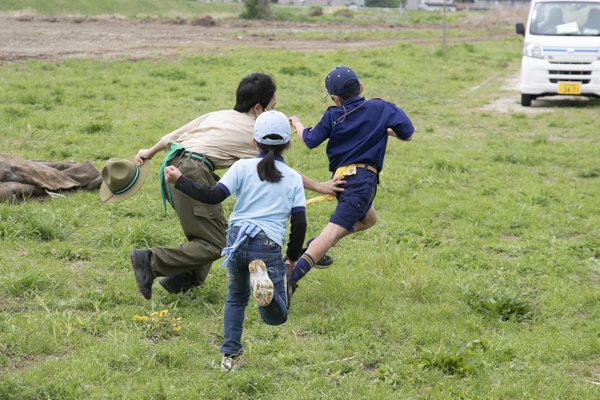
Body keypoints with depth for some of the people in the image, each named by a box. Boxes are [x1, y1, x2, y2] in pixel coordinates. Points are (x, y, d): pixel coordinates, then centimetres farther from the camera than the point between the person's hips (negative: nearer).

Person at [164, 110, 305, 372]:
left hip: (238, 241, 1)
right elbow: (299, 222, 4)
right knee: (276, 317, 4)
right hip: (268, 247, -1)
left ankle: (230, 355, 16)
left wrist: (179, 181, 3)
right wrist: (293, 256, 18)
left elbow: (214, 196, -6)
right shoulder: (294, 178, 10)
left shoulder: (243, 167, 6)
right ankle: (262, 275, -27)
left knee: (237, 296, 27)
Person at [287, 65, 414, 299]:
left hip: (340, 177, 5)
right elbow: (407, 134, 1)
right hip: (362, 179, -5)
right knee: (333, 232, -15)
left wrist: (297, 125, 32)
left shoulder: (332, 116, 7)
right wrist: (387, 130, 22)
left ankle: (315, 246, 16)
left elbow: (310, 141, 13)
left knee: (368, 219, 29)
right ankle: (292, 277, -32)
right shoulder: (381, 108, 2)